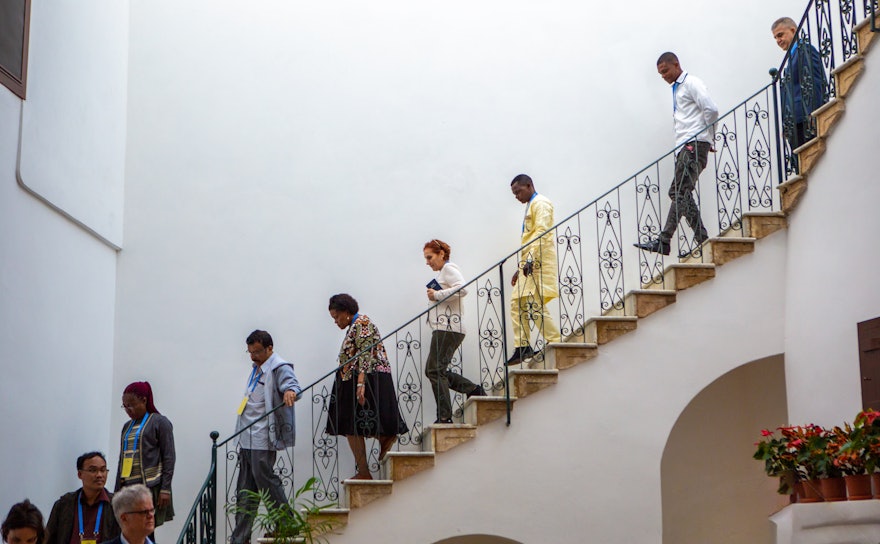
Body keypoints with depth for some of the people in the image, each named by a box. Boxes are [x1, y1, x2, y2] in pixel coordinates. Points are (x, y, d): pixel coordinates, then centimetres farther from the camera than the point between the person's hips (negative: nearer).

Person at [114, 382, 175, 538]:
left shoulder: (159, 422, 0)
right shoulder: (127, 427, 19)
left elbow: (169, 457, -5)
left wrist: (165, 489, -12)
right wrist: (116, 492, 17)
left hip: (150, 487, -6)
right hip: (128, 488, 6)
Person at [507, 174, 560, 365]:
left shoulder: (540, 203, -3)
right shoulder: (530, 206, 27)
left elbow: (541, 232, -17)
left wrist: (530, 259, -25)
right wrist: (520, 268, 23)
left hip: (539, 261, -10)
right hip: (529, 263, 10)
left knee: (534, 303, -16)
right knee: (518, 302, 5)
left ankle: (555, 342, -13)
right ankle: (522, 347, 4)